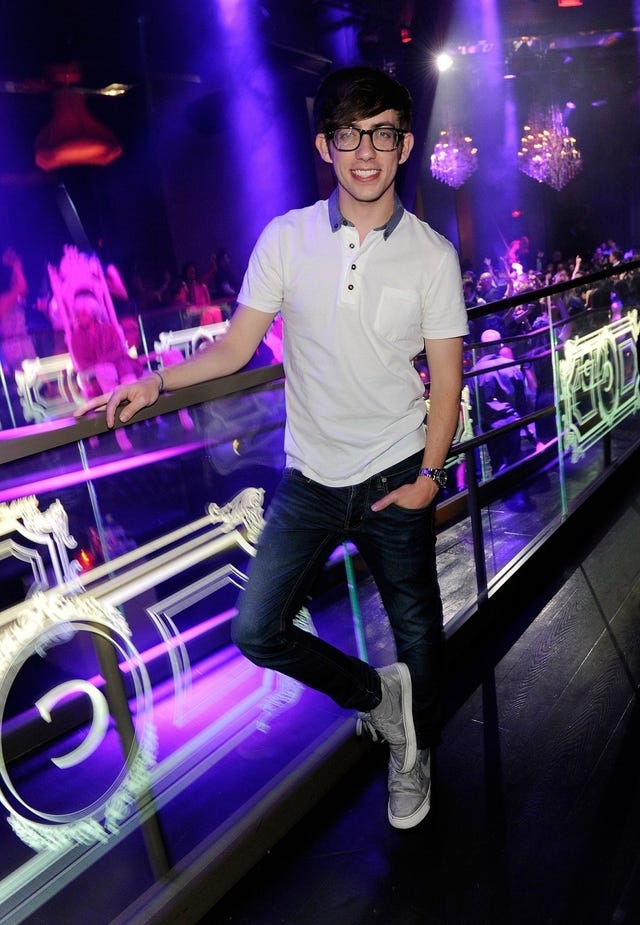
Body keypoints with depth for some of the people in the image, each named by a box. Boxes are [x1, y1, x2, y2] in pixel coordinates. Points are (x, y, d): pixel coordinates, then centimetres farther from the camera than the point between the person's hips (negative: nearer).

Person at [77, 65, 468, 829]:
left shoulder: (431, 255, -5)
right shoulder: (285, 239, -3)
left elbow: (446, 379, -2)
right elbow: (236, 347, -1)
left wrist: (430, 474, -10)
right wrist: (155, 382, -15)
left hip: (395, 475, -1)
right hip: (310, 477, 2)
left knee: (415, 628, 12)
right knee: (258, 631, 0)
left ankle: (413, 753, 42)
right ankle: (378, 694, 26)